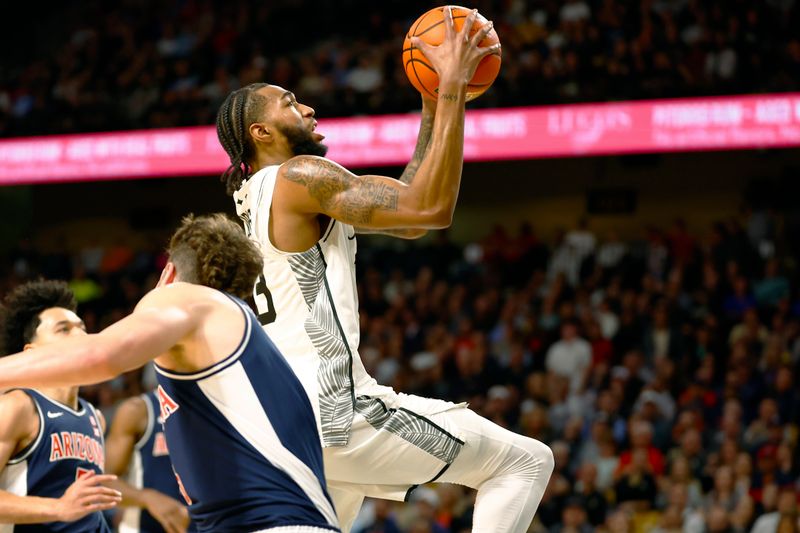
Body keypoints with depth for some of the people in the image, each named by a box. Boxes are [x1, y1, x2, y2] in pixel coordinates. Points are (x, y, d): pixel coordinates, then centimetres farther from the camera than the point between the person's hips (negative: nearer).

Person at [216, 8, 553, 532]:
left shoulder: (255, 198, 22)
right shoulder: (299, 176, -7)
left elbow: (405, 214, 25)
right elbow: (431, 208, -17)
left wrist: (433, 105, 20)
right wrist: (453, 86, -12)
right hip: (336, 411, -9)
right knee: (525, 461, -1)